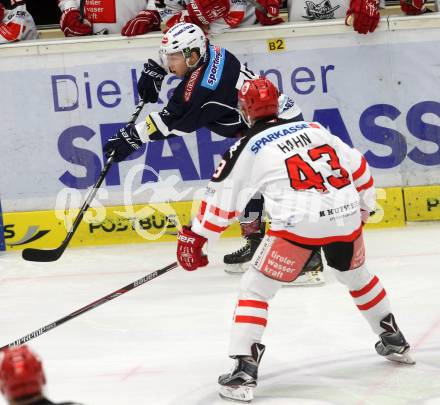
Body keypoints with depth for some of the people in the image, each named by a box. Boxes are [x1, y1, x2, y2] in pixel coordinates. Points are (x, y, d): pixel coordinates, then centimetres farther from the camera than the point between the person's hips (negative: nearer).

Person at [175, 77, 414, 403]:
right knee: (357, 276, 32)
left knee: (256, 288, 6)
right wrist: (365, 204, 37)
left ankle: (244, 372, -5)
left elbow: (222, 199, 7)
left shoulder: (248, 148, 5)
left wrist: (195, 239, 17)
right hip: (346, 217, 5)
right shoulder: (314, 128, 18)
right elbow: (358, 166, 21)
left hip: (298, 223, -5)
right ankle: (395, 342, 43)